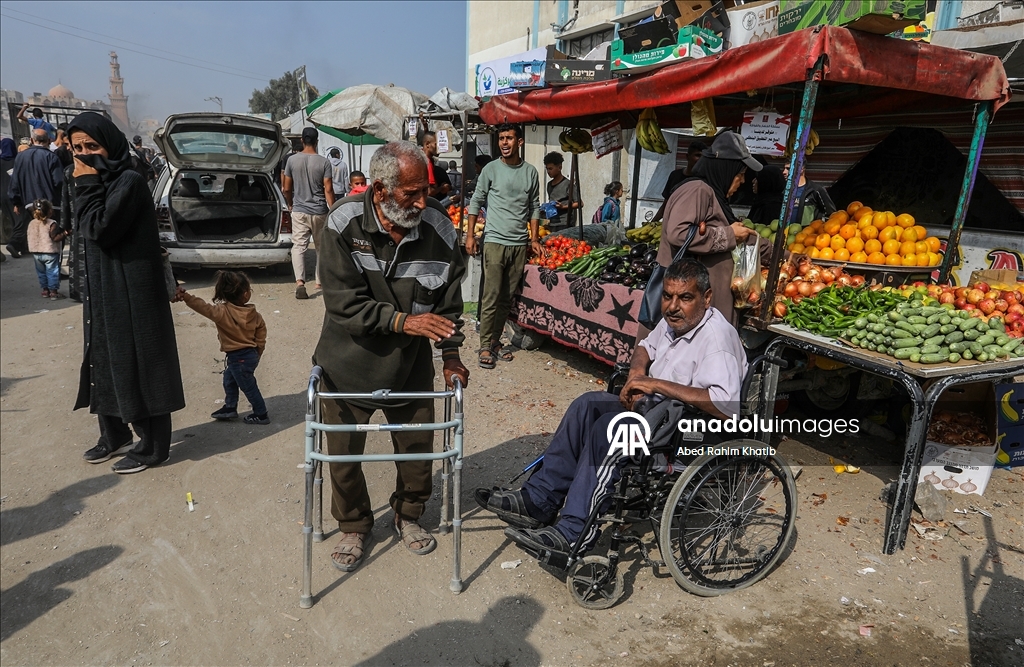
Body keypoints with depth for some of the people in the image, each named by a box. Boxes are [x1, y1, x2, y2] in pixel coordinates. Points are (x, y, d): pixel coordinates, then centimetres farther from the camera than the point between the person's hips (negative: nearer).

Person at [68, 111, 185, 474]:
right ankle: (114, 435, 32)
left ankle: (152, 446, 10)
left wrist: (87, 185, -16)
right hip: (102, 288, 10)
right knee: (105, 361, 17)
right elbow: (88, 232, 14)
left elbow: (100, 229, -22)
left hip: (132, 291, -10)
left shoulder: (129, 181, -15)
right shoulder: (101, 182, 12)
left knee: (137, 365, -2)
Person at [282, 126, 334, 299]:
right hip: (319, 212, 0)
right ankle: (320, 281, 27)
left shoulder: (292, 160, -1)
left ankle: (300, 282, -21)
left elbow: (287, 189, 4)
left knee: (298, 246, -2)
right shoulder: (324, 162, -6)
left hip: (299, 211, 0)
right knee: (321, 247, 15)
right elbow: (328, 189, -9)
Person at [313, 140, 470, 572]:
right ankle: (354, 527, 37)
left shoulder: (439, 228, -12)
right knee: (343, 451, 11)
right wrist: (402, 320, -31)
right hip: (348, 361, -1)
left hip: (411, 362, 2)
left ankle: (409, 515, 42)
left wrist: (450, 354, -6)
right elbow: (342, 301, -23)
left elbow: (449, 299, -2)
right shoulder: (344, 223, -19)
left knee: (418, 444, 13)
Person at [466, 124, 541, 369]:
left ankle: (495, 342, 19)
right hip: (495, 241, -3)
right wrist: (470, 234, -1)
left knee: (507, 298, 8)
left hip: (520, 243, 3)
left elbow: (535, 207, 14)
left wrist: (534, 239, 9)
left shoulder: (530, 172, 8)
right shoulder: (491, 169, 1)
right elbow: (476, 202, 5)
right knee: (491, 296, -6)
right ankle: (485, 347, 2)